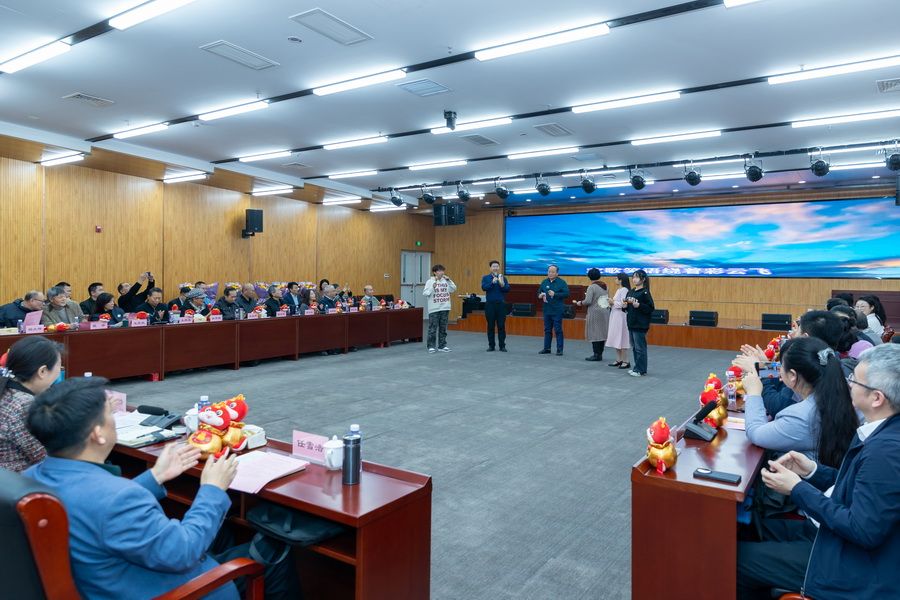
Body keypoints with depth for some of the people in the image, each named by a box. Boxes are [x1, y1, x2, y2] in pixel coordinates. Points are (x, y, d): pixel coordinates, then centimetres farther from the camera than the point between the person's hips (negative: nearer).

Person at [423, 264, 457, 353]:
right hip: (434, 309, -4)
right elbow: (425, 294, -11)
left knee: (443, 328, 10)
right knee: (433, 329, 0)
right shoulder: (430, 281, -6)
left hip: (445, 308, 4)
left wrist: (449, 280, -1)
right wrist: (432, 287, -24)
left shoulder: (445, 280, 7)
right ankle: (431, 346, 10)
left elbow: (453, 289, 9)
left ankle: (442, 346, 19)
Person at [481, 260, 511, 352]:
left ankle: (502, 346, 7)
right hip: (490, 304, 0)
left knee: (501, 326, 1)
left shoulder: (503, 277, 8)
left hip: (501, 304, 0)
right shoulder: (485, 278, 6)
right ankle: (491, 345, 12)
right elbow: (484, 287, -11)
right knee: (490, 326, 4)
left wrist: (502, 284, -23)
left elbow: (508, 289, -3)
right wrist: (492, 282, -24)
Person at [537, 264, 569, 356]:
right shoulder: (544, 282, 11)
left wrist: (555, 294, -20)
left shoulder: (562, 282, -3)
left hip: (557, 311, -5)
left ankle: (559, 349, 3)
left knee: (558, 330, -3)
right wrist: (541, 295, -6)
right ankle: (546, 348, 19)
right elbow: (539, 293, 17)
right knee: (547, 330, 11)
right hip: (547, 310, 5)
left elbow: (566, 294, -10)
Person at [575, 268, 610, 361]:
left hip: (595, 313, -7)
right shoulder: (605, 286, 10)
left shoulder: (591, 287, -10)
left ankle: (596, 355, 1)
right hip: (605, 312, 7)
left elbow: (588, 301, -17)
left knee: (594, 333, 0)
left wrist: (580, 303, 1)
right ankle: (600, 354, 15)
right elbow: (608, 299, 12)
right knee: (602, 333, 10)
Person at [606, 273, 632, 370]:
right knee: (616, 339, 12)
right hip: (615, 316, 10)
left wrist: (613, 302, -9)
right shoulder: (619, 290, 15)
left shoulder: (624, 290, -14)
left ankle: (625, 362, 1)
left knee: (621, 339, -5)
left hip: (620, 316, -10)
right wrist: (611, 303, 2)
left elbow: (623, 304, -20)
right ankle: (619, 360, 19)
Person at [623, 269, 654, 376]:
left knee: (640, 348, -3)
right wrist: (625, 306, -1)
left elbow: (650, 308, -14)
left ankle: (641, 370, 5)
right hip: (631, 323, 8)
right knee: (634, 347, 14)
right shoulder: (631, 291, 12)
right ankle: (637, 367, 23)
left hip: (640, 325, -8)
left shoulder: (645, 292, -10)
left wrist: (638, 305, -24)